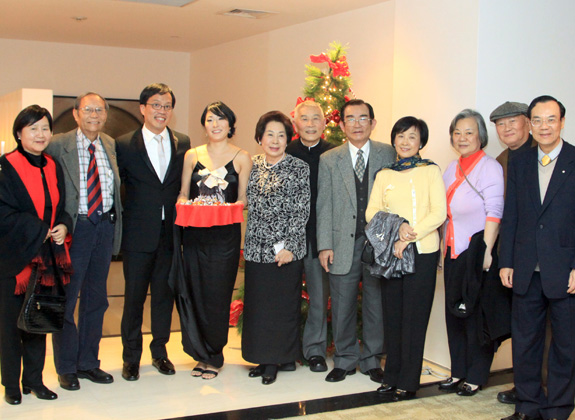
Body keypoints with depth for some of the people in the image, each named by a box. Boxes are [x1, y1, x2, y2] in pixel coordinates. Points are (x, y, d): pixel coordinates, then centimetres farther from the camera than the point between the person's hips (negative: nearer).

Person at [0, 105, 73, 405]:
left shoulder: (52, 167, 10)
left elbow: (61, 208, 16)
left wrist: (63, 226, -5)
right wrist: (41, 230, -13)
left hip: (46, 255, 5)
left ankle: (34, 379, 20)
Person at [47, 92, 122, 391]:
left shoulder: (111, 145, 8)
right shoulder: (57, 146, -8)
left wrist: (115, 221, 8)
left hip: (105, 225, 5)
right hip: (74, 228, -5)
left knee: (96, 299, 14)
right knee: (66, 299, 5)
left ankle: (88, 362, 28)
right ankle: (66, 367, 21)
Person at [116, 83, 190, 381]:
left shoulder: (182, 143, 6)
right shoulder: (125, 144, -2)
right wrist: (119, 225, -5)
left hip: (171, 233, 3)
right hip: (138, 234, -2)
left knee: (165, 294, 11)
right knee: (134, 297, 5)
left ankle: (160, 352, 27)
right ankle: (131, 358, 20)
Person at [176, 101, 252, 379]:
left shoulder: (241, 158, 4)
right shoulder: (192, 155, 11)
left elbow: (243, 198, 5)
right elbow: (183, 193, 13)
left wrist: (232, 207, -15)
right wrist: (184, 203, -8)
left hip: (225, 234, -2)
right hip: (195, 233, 3)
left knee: (218, 294, -2)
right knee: (196, 292, 4)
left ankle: (215, 355, 13)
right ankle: (203, 351, 19)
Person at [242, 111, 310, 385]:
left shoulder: (299, 169, -3)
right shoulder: (254, 166, 9)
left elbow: (302, 212, -7)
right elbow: (250, 206, 14)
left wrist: (289, 246, -13)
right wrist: (249, 243, 9)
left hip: (285, 250, -4)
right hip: (256, 247, 5)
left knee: (282, 303, 2)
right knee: (257, 303, 8)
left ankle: (277, 359, 15)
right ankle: (264, 358, 21)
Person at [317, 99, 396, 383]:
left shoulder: (388, 155, 5)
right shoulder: (329, 160, 6)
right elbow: (324, 205, 4)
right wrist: (325, 245, -3)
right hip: (343, 244, 0)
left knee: (376, 302, 8)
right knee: (342, 305, 7)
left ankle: (371, 360, 23)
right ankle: (345, 360, 23)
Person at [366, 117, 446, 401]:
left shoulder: (431, 171, 1)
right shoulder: (384, 175, 12)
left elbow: (439, 214, -7)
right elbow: (371, 212, 5)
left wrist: (408, 238, -15)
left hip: (422, 252, -3)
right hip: (389, 251, 3)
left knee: (414, 316, 1)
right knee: (392, 314, 7)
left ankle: (408, 382, 10)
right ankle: (392, 375, 19)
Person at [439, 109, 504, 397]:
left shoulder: (490, 168, -9)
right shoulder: (452, 169, 14)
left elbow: (494, 213, -15)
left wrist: (486, 251, -21)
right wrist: (444, 246, 13)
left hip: (477, 251, -7)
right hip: (453, 252, 7)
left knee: (476, 315, 1)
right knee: (454, 313, 12)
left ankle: (476, 377, 14)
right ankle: (458, 372, 24)